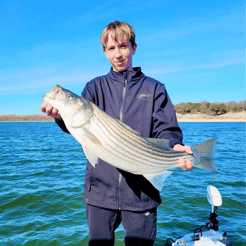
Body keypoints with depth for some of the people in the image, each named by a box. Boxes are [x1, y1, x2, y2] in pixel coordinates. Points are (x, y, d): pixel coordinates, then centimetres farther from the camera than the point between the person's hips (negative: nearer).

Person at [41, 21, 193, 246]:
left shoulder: (154, 88, 6)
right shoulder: (95, 87, 8)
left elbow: (165, 130, -1)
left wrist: (175, 147, -23)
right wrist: (61, 115, -29)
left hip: (141, 192, -1)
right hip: (100, 189, 1)